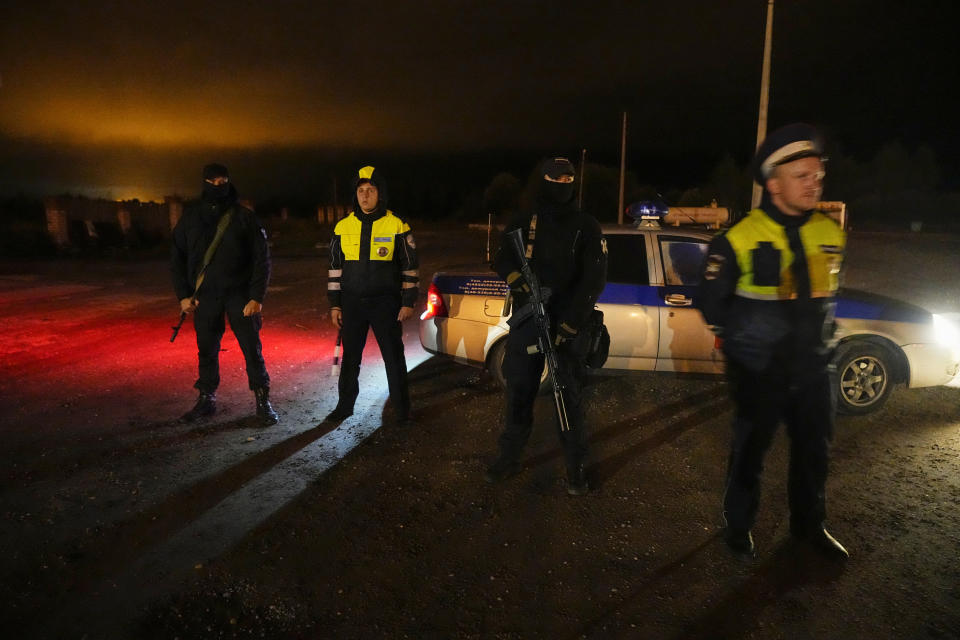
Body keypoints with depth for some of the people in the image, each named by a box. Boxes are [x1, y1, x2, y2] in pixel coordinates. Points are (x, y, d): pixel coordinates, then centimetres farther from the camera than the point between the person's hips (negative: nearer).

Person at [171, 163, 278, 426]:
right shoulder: (191, 217, 7)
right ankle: (206, 399, 25)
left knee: (252, 349, -1)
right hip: (205, 296, 3)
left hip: (239, 295, -2)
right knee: (206, 350, 10)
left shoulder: (244, 217, -2)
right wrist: (183, 295, 2)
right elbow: (177, 258, 11)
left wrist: (257, 296, -11)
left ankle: (263, 402, 10)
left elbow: (262, 259, -4)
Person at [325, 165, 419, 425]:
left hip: (385, 303, -3)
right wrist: (335, 305, 6)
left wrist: (408, 302, -5)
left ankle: (401, 409, 16)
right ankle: (345, 405, 28)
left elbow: (410, 266, -1)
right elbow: (335, 267, 9)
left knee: (393, 357, 4)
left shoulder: (397, 226, -5)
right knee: (350, 357, 12)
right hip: (352, 303, 3)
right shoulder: (343, 227, 4)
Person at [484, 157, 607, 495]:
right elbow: (503, 260, 0)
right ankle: (509, 458, 24)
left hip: (567, 326, -1)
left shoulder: (586, 227, 5)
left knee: (570, 398, 2)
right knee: (518, 394, 9)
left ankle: (575, 468, 15)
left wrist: (568, 324, -12)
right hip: (526, 322, 2)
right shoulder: (523, 224, 10)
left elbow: (594, 279, -2)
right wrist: (523, 284, -22)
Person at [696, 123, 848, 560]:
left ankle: (808, 524, 41)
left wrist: (822, 337, 11)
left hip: (814, 369, 5)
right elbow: (711, 303, -6)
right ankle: (738, 523, 33)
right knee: (750, 452, 11)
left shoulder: (830, 234, 1)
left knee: (814, 451, 18)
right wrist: (743, 337, -3)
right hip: (759, 373, -5)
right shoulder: (739, 240, -15)